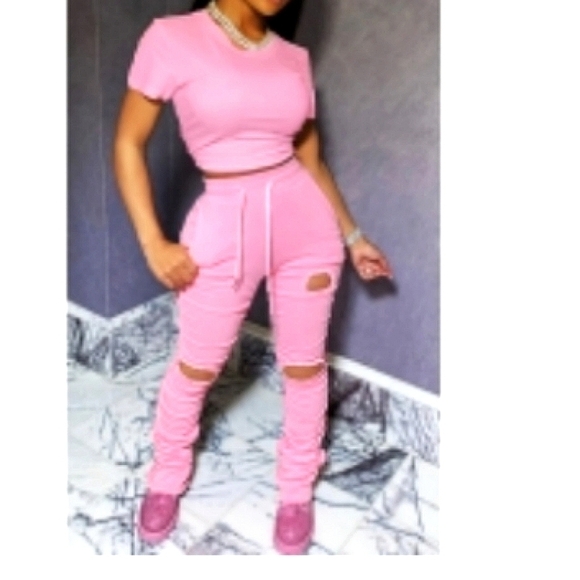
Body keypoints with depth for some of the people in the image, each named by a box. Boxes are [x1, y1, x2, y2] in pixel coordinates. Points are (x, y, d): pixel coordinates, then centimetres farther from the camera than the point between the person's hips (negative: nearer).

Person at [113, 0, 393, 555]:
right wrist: (153, 242, -9)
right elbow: (128, 143, -4)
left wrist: (352, 235, 15)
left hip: (304, 221, 3)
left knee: (304, 365, 12)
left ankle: (297, 487, 35)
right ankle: (167, 476, 41)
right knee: (195, 367, 14)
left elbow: (311, 159, 13)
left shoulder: (294, 58, 5)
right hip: (225, 227, -3)